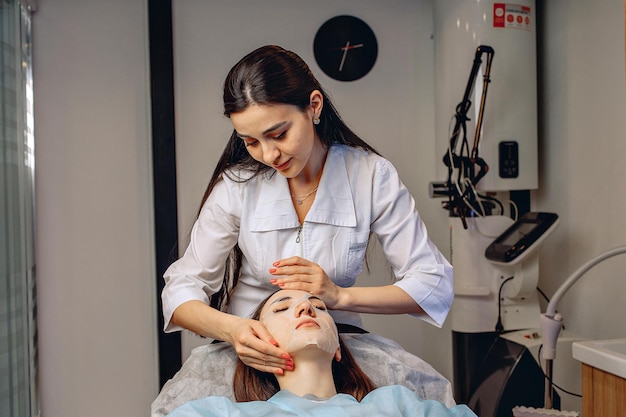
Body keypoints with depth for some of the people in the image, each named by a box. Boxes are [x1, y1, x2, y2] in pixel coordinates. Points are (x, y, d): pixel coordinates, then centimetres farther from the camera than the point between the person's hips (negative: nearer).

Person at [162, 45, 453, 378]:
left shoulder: (371, 176, -9)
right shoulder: (237, 185, -9)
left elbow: (435, 286, -9)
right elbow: (181, 290, -8)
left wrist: (340, 296, -22)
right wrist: (230, 329, -29)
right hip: (252, 349, 2)